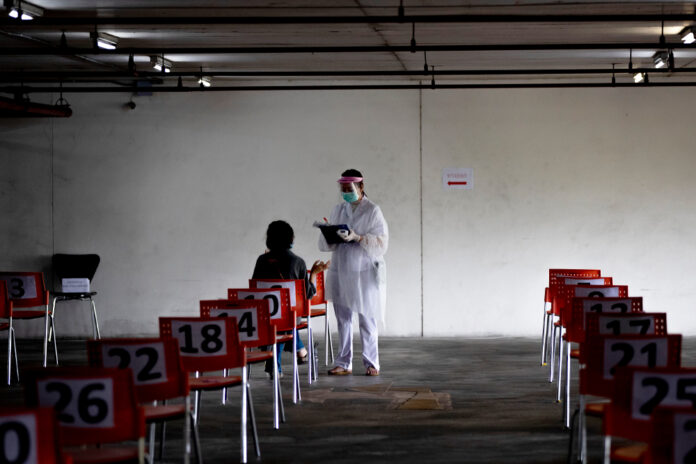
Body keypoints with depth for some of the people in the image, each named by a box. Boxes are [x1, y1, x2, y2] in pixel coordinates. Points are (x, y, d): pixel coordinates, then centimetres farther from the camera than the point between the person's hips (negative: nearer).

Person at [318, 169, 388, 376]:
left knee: (367, 320, 0)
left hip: (364, 272, -5)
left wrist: (357, 238, -23)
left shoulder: (373, 211, -3)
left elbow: (381, 242, -11)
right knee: (343, 319, 7)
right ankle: (344, 363, 13)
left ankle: (371, 363, 9)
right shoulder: (338, 210, 13)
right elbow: (324, 242, 12)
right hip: (340, 272, 5)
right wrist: (330, 236, -11)